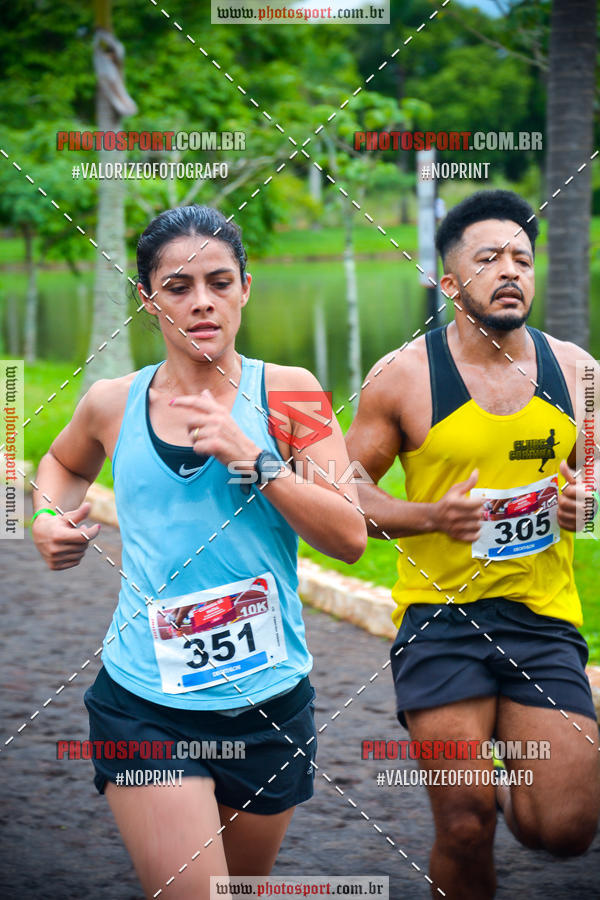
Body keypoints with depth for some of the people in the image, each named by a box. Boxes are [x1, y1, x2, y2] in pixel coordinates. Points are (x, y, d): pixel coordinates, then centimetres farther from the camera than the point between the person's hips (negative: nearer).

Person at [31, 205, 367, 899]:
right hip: (143, 704, -1)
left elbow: (350, 538, -9)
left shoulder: (287, 393, -2)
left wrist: (251, 458, -18)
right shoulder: (112, 405, 2)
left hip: (270, 702, 1)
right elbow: (65, 462, 26)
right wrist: (48, 517, 6)